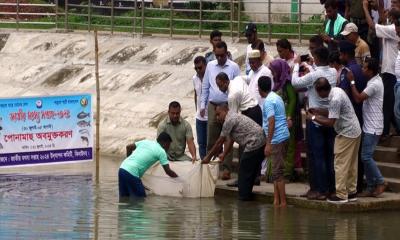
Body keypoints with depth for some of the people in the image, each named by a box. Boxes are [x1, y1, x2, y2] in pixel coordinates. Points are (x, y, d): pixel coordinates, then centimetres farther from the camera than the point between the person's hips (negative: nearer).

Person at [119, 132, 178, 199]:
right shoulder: (161, 151, 0)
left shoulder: (145, 142, 20)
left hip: (122, 168, 8)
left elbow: (129, 147, 26)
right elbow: (168, 171, -2)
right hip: (132, 173, -8)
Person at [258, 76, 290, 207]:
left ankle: (283, 202, -7)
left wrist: (268, 144, -20)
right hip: (284, 136, 10)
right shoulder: (277, 97, 16)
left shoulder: (268, 101, -13)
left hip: (277, 139, -10)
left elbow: (271, 122, -20)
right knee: (276, 171, 12)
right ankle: (276, 200, 13)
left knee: (277, 172, -7)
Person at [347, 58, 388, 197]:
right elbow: (362, 97, 16)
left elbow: (358, 98, -23)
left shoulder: (374, 84, -20)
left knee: (366, 156, -11)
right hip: (369, 126, 10)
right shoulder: (375, 80, 11)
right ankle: (371, 188, 12)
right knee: (366, 157, 9)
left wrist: (352, 81, -16)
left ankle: (380, 182, 0)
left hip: (373, 128, -10)